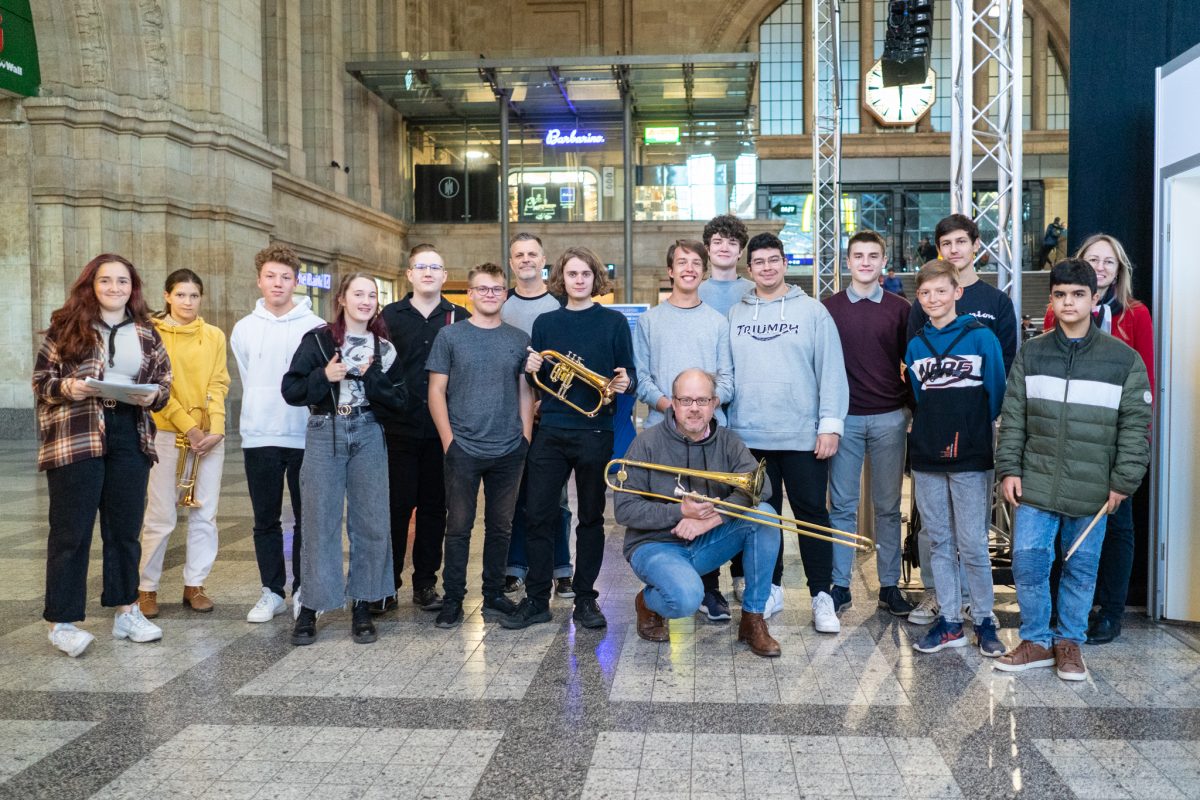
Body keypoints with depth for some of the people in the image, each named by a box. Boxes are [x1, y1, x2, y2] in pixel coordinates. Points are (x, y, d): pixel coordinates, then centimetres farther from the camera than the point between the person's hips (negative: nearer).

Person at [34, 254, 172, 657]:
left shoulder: (146, 333, 11)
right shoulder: (66, 326, 1)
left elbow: (164, 383, 12)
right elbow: (41, 380, 2)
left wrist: (151, 396, -9)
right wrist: (66, 388, -18)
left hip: (130, 439, 4)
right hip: (75, 440, -3)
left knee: (125, 528, 11)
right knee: (71, 531, 1)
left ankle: (126, 611, 23)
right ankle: (61, 622, 10)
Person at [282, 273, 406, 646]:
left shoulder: (384, 348, 9)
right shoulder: (318, 339, 2)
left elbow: (398, 401, 5)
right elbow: (291, 389, -2)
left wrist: (372, 378, -10)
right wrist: (324, 376, -17)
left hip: (368, 436, 2)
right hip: (325, 434, -2)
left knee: (371, 521, 2)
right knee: (322, 521, -1)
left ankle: (362, 606, 14)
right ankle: (310, 607, 10)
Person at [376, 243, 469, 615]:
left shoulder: (460, 318, 6)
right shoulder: (390, 316, 4)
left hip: (443, 431, 1)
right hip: (399, 430, -1)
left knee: (434, 507, 8)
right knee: (396, 505, 3)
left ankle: (425, 583, 19)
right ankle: (388, 584, 13)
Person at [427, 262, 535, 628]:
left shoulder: (519, 339, 8)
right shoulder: (450, 336, 1)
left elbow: (526, 393, 10)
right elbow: (436, 391, 0)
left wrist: (525, 438, 1)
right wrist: (449, 441, -7)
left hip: (509, 451, 2)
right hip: (463, 449, -2)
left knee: (500, 526, 11)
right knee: (459, 526, 4)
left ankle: (494, 596, 23)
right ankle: (453, 599, 15)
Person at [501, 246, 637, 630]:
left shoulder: (613, 322, 3)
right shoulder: (545, 323, 10)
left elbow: (629, 374, 3)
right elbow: (538, 380, 14)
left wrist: (625, 382, -19)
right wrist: (531, 370, -7)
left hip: (595, 432, -2)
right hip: (551, 432, 2)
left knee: (591, 517, 7)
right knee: (539, 515, 1)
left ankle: (585, 599, 17)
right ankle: (537, 599, 11)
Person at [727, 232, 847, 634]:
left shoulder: (812, 310, 1)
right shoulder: (734, 314, 9)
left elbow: (831, 371, -3)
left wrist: (830, 424, -9)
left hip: (802, 436, -2)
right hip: (748, 436, 3)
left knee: (811, 513, 1)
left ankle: (822, 597, 10)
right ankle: (770, 590, 23)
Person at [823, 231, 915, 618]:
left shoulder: (900, 309, 5)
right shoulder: (829, 308, 5)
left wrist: (913, 409, 2)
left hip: (889, 418, 0)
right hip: (843, 418, 0)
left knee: (888, 506, 6)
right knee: (842, 505, 3)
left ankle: (889, 585, 15)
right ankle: (840, 585, 11)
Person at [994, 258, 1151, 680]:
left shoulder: (1124, 359, -2)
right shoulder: (1031, 354, 4)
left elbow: (1136, 427, -1)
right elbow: (1013, 417, 6)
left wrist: (1123, 481, -5)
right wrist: (1009, 468, 0)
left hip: (1092, 488, -1)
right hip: (1036, 483, 1)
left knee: (1082, 567, 10)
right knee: (1027, 561, 0)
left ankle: (1070, 642, 27)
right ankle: (1037, 641, 18)